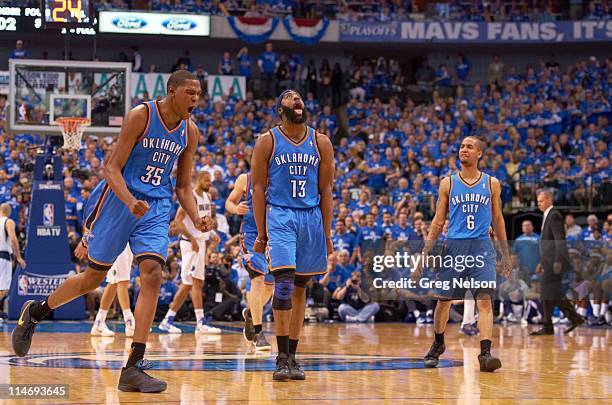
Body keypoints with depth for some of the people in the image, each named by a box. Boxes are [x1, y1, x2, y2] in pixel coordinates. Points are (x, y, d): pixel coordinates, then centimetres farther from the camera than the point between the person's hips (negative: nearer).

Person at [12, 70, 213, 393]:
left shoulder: (190, 133, 4)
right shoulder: (140, 116, -13)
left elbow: (183, 187, 12)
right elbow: (112, 168, -15)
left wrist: (196, 219, -6)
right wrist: (131, 202, -31)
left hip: (156, 208, 4)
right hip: (120, 199, -4)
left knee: (152, 275, -16)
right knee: (93, 277, 6)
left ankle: (134, 367, -16)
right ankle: (34, 312, 33)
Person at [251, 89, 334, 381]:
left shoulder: (320, 143, 7)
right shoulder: (268, 141, 0)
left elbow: (326, 190, 9)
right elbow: (258, 188, 1)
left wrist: (327, 235, 6)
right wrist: (261, 233, -3)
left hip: (311, 217, 3)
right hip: (280, 217, -3)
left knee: (300, 287, 7)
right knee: (283, 283, -16)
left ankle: (291, 356, 14)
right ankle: (282, 358, -12)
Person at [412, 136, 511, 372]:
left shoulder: (491, 184, 7)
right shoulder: (448, 183, 6)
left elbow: (497, 219, 15)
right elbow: (438, 222, 8)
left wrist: (505, 254, 15)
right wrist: (424, 255, 2)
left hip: (482, 247, -1)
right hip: (454, 246, 1)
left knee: (485, 300, -15)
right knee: (443, 299, 8)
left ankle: (485, 352, -22)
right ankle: (438, 345, 32)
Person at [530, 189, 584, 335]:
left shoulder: (554, 216, -12)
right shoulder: (547, 216, 20)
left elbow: (560, 240, -19)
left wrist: (557, 262, -24)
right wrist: (542, 262, 23)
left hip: (555, 262, -10)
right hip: (549, 261, 10)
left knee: (548, 293, -8)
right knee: (554, 293, 11)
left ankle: (547, 327, -5)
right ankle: (574, 318, 16)